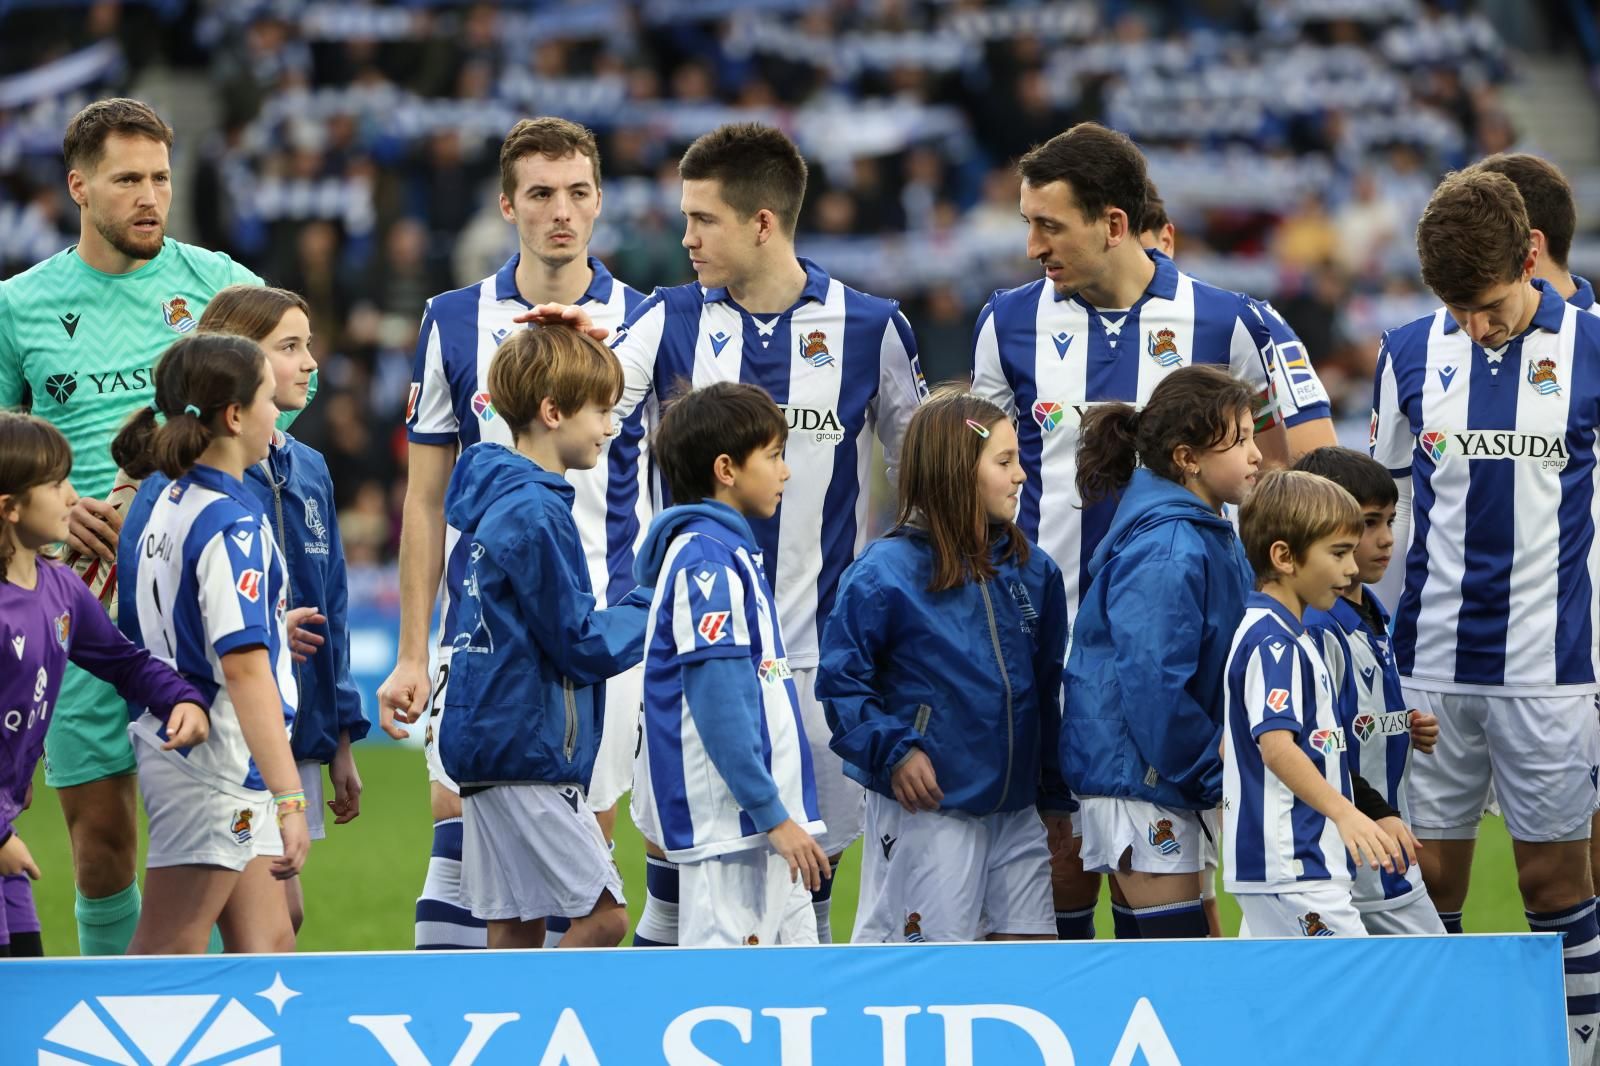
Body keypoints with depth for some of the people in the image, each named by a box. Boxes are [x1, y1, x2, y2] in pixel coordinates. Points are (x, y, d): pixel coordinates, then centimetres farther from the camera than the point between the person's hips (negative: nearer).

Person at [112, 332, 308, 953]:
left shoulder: (173, 503, 10)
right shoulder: (231, 523, -18)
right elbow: (244, 668, -25)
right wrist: (288, 798, -27)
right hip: (213, 765, -10)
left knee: (266, 942, 11)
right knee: (167, 953, -6)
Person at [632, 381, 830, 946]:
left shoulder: (732, 552, 16)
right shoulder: (707, 560, -14)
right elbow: (717, 704, -20)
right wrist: (773, 814, -20)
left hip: (763, 817, 10)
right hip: (730, 817, -10)